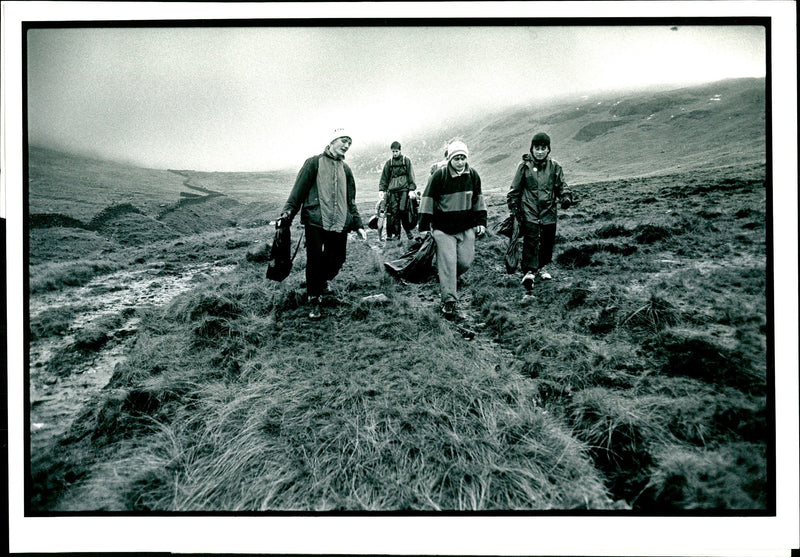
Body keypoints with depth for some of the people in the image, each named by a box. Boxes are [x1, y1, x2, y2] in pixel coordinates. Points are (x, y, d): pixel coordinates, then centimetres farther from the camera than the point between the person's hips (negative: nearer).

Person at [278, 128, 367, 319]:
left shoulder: (345, 169, 17)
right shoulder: (314, 163, 2)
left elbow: (350, 200, 21)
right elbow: (299, 190, -3)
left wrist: (358, 224, 15)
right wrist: (287, 214, -13)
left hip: (340, 224, 5)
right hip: (316, 221, -5)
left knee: (338, 258, 4)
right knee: (315, 259, -8)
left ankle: (322, 280, 37)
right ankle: (314, 299, 11)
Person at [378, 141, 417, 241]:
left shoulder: (406, 160, 6)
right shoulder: (389, 163, 13)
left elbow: (411, 176, 3)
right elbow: (384, 178, 15)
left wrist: (412, 189, -5)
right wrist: (381, 190, 4)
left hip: (404, 190, -2)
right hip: (392, 191, 2)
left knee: (403, 211, -10)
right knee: (393, 212, -5)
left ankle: (408, 230, 9)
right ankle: (396, 234, 0)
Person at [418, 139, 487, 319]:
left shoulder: (473, 175, 2)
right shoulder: (439, 176, -11)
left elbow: (478, 199, 14)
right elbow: (428, 201, -8)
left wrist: (481, 222, 10)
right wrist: (424, 228, -9)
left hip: (466, 228, 4)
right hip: (443, 229, -4)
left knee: (466, 261, 4)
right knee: (447, 262, -8)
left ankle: (450, 279, 36)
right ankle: (449, 300, -2)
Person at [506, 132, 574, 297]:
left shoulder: (554, 167, 7)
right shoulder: (524, 166, -1)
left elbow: (561, 185, 14)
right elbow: (515, 189, 4)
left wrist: (566, 197, -6)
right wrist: (514, 208, 0)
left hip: (549, 212, 4)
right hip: (529, 212, -4)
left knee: (548, 242, 12)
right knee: (530, 241, -15)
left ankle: (540, 267, 34)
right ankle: (529, 273, -17)